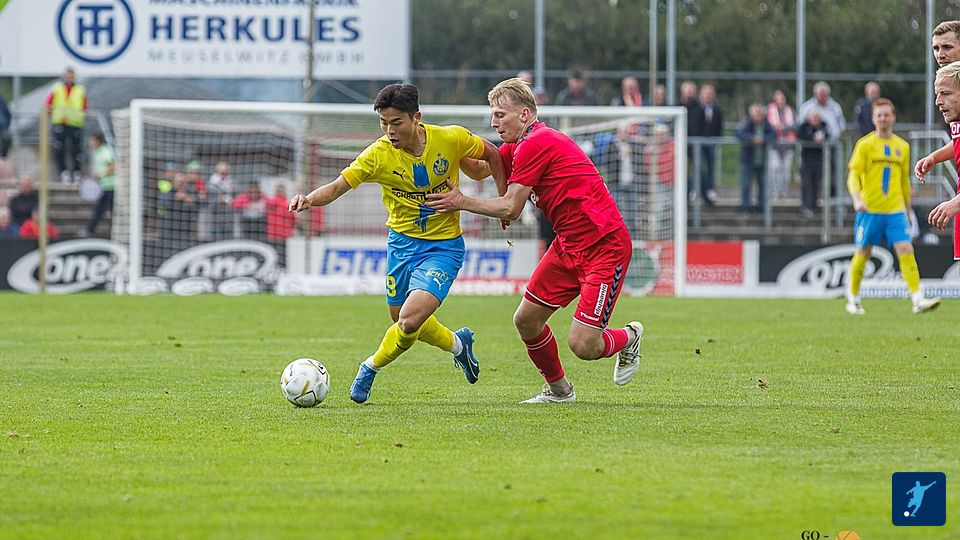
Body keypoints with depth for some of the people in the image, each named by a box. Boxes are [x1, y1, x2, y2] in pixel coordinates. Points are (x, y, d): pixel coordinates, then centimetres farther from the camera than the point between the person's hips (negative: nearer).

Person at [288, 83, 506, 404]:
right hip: (402, 242, 3)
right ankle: (457, 344, 45)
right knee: (402, 320, 15)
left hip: (443, 246, -3)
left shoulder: (452, 139, -17)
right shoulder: (379, 155, -16)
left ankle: (371, 367, 9)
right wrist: (309, 199, -40)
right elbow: (338, 187, -19)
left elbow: (491, 154, 3)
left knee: (410, 321, -19)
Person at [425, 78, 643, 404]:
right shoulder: (516, 148, 11)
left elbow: (511, 209, -16)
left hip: (606, 246, -10)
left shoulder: (535, 144, -18)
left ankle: (629, 338, 19)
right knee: (526, 320, 5)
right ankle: (558, 389, 26)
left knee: (582, 345, -14)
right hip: (568, 245, 10)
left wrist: (462, 202, -7)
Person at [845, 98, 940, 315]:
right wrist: (857, 199, -25)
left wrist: (908, 210, 22)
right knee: (862, 254, 5)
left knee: (906, 251, -11)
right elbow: (854, 176, -8)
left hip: (896, 210, 3)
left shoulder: (902, 147, 11)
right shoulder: (865, 145, -1)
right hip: (869, 210, -3)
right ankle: (853, 299, 21)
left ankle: (918, 299, -17)